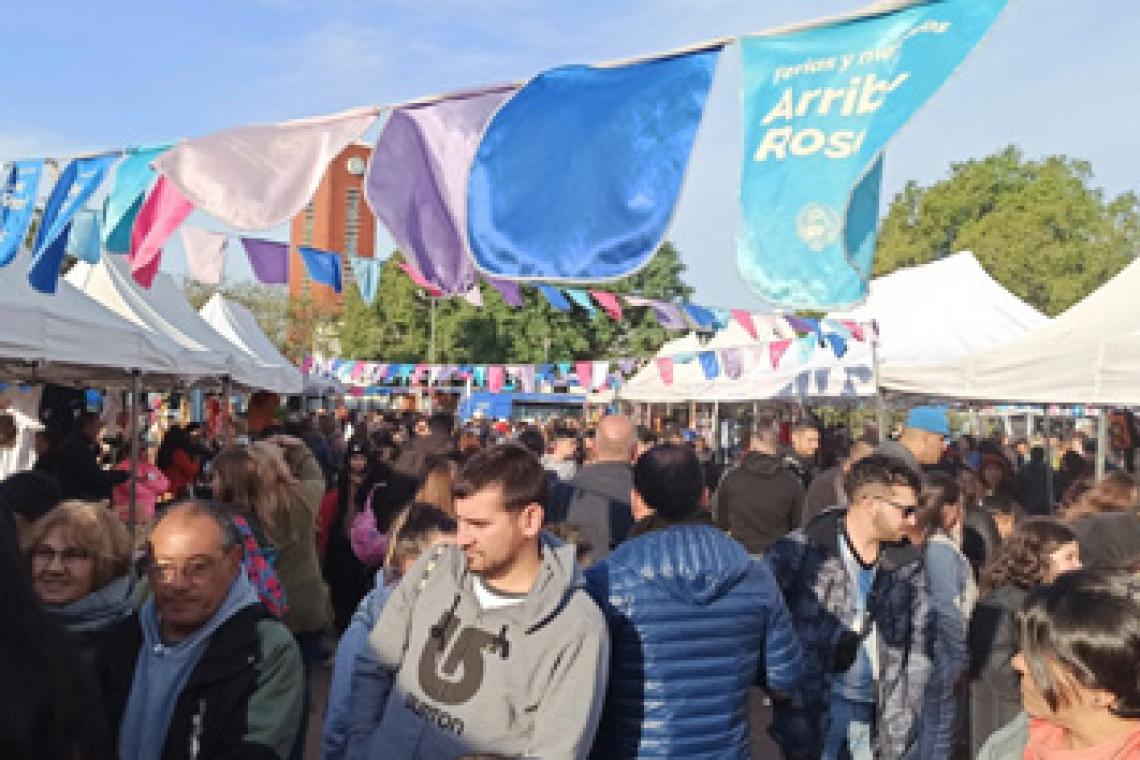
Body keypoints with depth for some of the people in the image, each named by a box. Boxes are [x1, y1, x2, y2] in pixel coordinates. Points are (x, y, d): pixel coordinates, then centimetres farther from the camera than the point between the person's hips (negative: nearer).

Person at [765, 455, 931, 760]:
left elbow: (917, 649, 9)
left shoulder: (907, 565, 5)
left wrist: (903, 722, 4)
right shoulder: (799, 553, -11)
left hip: (876, 714, 4)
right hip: (811, 710, -4)